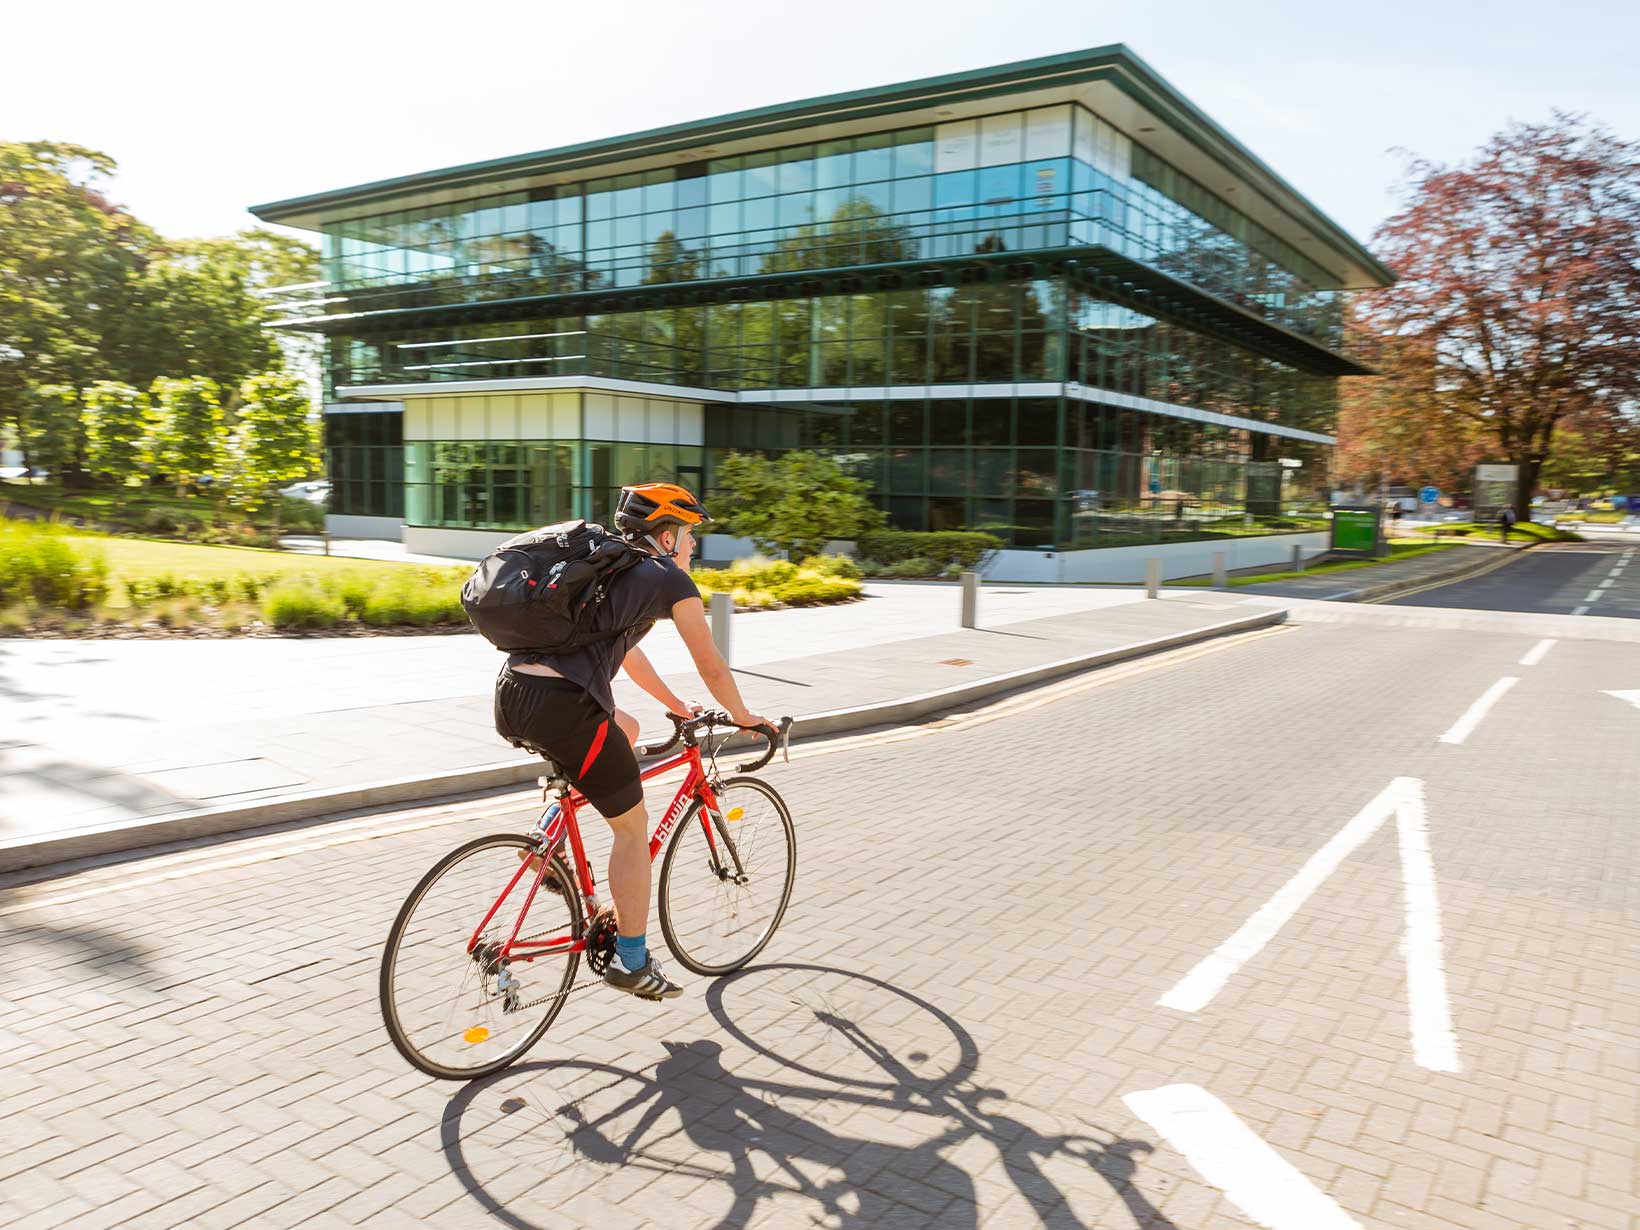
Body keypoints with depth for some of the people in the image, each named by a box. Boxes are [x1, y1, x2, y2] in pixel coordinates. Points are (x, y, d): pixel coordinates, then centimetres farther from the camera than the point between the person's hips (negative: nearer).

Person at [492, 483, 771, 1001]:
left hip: (509, 695, 8)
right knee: (633, 826, 10)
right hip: (561, 705, -8)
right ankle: (631, 962, 19)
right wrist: (742, 717, 29)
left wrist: (675, 704, 49)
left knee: (625, 729, 33)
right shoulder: (669, 578, 6)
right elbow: (712, 667, 12)